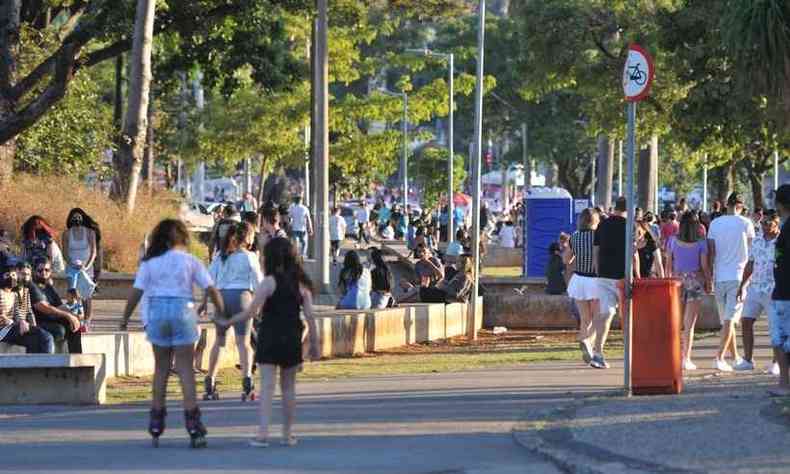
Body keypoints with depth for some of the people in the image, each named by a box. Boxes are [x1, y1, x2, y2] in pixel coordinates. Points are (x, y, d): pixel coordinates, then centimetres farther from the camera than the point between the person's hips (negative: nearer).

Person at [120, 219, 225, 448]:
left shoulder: (150, 263, 4)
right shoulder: (190, 261, 3)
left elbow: (136, 292, -1)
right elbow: (211, 289, -1)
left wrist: (125, 318, 7)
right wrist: (222, 313, 10)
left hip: (156, 312, 1)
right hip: (182, 311, -1)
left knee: (161, 368, 13)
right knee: (185, 369, 1)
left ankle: (156, 424, 15)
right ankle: (193, 425, -7)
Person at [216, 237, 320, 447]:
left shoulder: (269, 282, -9)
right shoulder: (301, 283, 4)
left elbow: (251, 311, -13)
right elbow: (309, 316, 1)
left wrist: (227, 322, -2)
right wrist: (314, 344, 7)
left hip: (270, 338, -4)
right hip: (292, 339, 4)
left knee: (267, 386, -7)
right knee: (288, 387, 14)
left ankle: (263, 434, -16)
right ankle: (287, 434, 17)